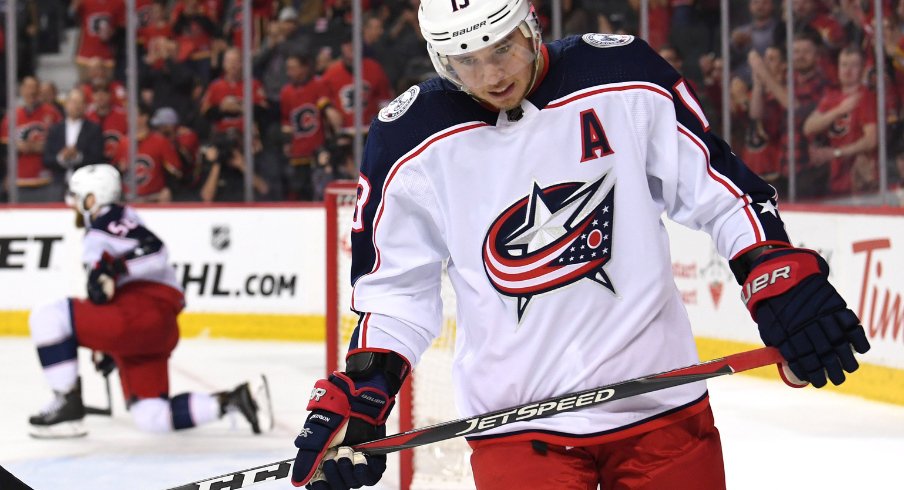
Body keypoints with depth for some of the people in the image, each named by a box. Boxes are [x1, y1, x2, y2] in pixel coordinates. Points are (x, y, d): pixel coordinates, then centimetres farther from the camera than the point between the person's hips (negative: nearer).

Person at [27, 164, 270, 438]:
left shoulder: (109, 218, -3)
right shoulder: (97, 233, 29)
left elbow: (154, 253, -19)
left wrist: (112, 271, -27)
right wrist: (106, 346, 39)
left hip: (145, 312, -10)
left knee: (48, 318, -13)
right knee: (150, 419, 5)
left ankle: (68, 407, -12)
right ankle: (233, 400, 1)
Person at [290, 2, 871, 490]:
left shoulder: (625, 76, -4)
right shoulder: (410, 143, -4)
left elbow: (721, 190, 3)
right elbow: (393, 291, 4)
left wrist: (786, 281, -7)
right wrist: (357, 400, -7)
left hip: (661, 402, 1)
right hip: (516, 426, -1)